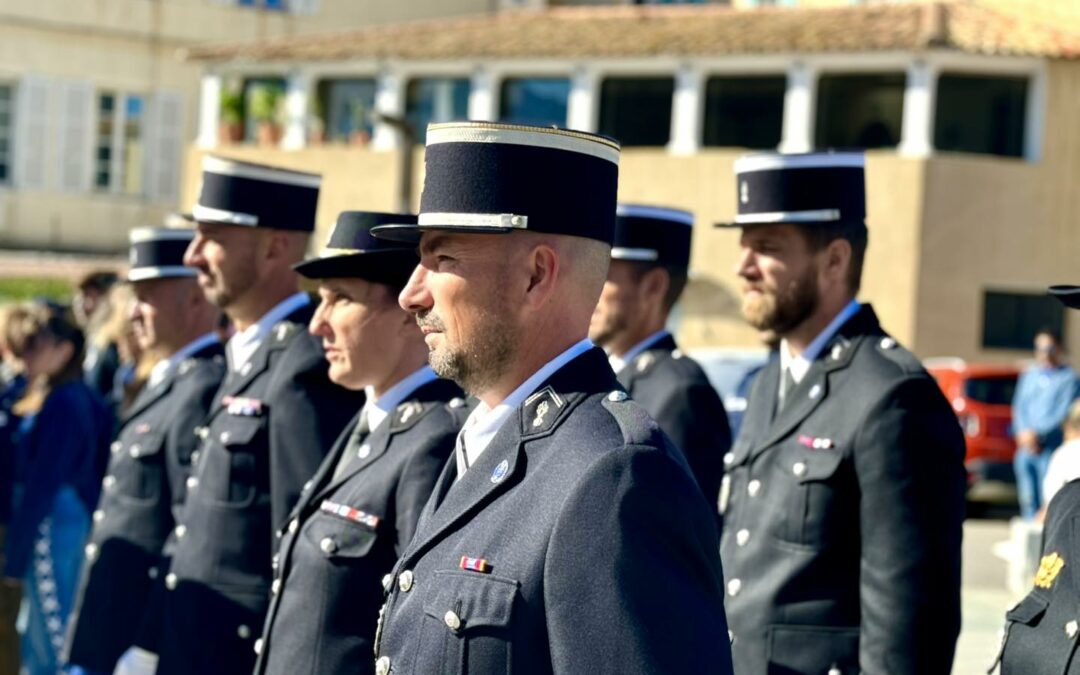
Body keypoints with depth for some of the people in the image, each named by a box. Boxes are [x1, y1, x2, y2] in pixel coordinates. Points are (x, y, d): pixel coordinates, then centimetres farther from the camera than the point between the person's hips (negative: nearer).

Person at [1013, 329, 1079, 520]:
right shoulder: (1028, 376, 19)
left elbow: (1064, 412, -8)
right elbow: (1019, 407, 13)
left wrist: (1038, 434, -14)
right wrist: (1023, 433, -5)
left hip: (1050, 448, -5)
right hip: (1025, 448, 5)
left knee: (1048, 501, -12)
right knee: (1028, 499, 5)